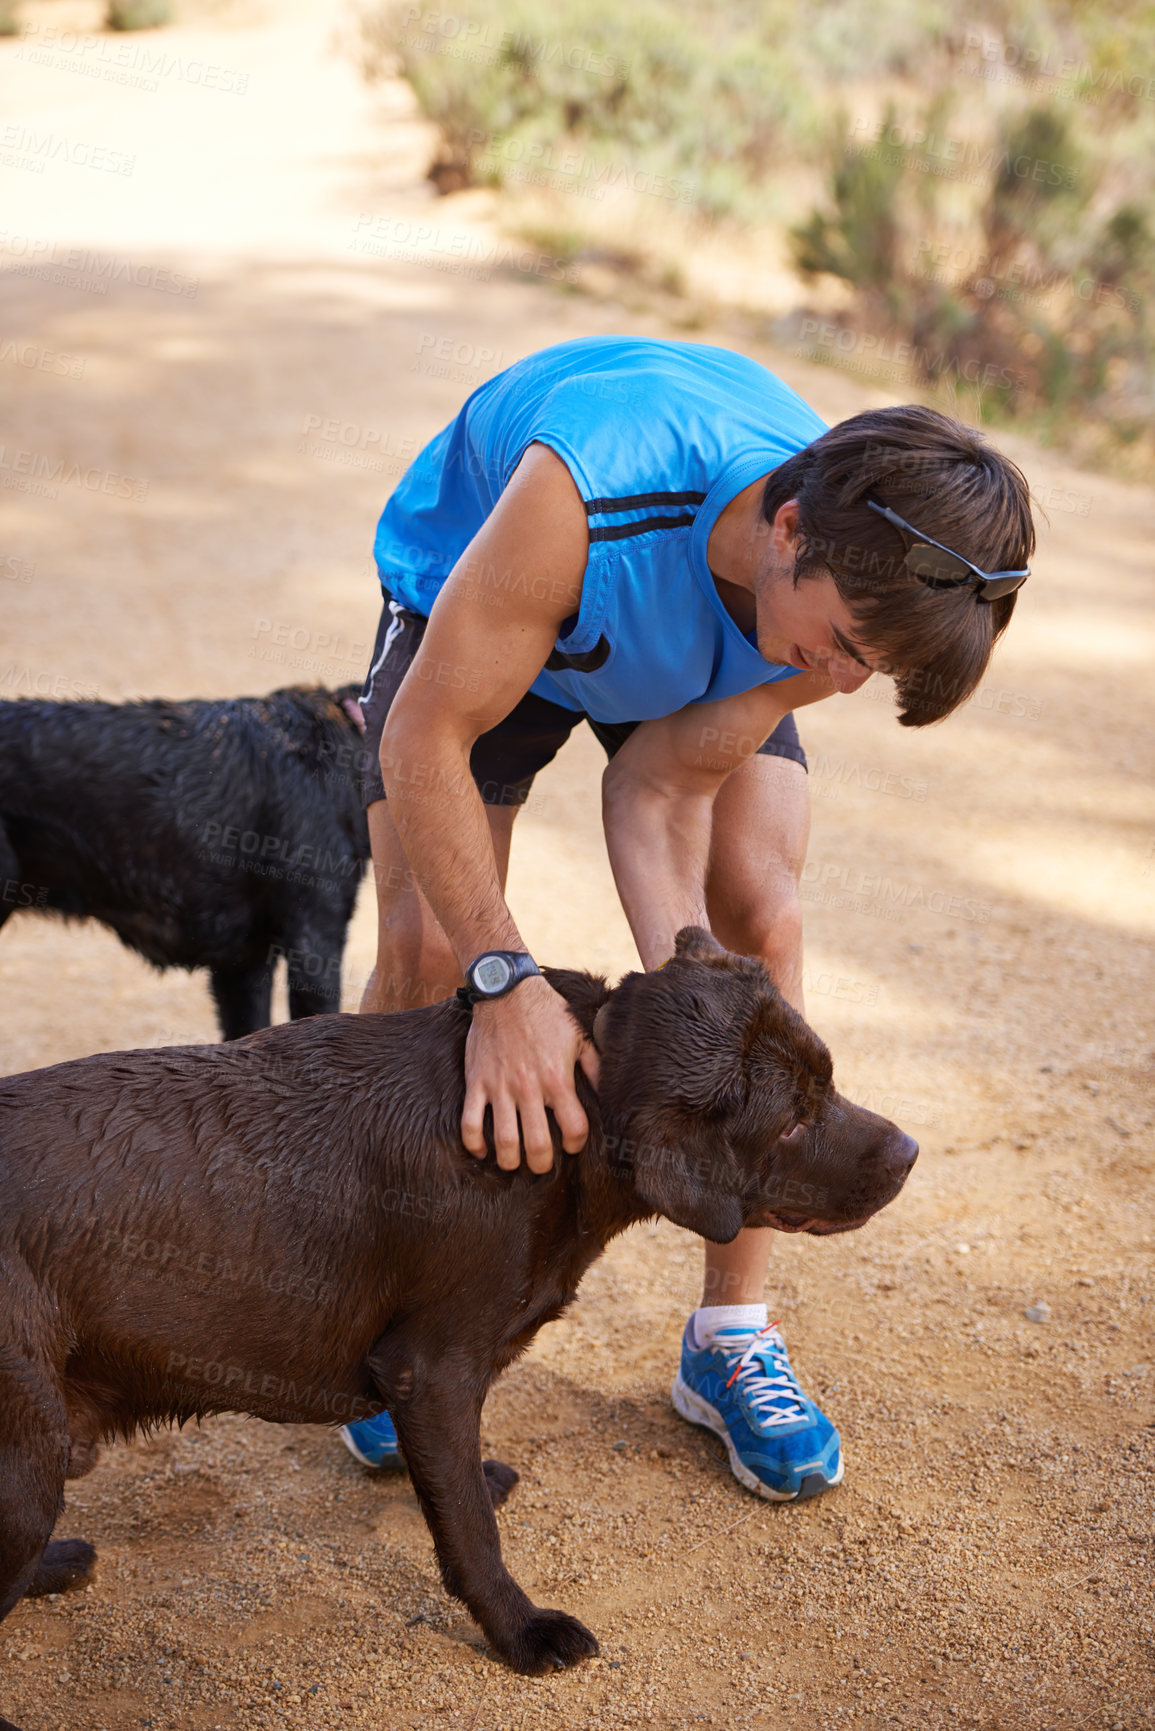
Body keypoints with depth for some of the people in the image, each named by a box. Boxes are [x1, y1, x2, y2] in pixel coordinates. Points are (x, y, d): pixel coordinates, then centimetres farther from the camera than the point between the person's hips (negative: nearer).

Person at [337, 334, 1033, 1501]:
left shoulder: (858, 584, -31)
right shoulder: (588, 490, -46)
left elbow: (668, 782, -23)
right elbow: (424, 737, -37)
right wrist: (505, 978, -46)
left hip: (704, 649, 3)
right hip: (473, 597, -3)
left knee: (759, 921, -12)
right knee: (424, 945, -16)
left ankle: (731, 1336, 1)